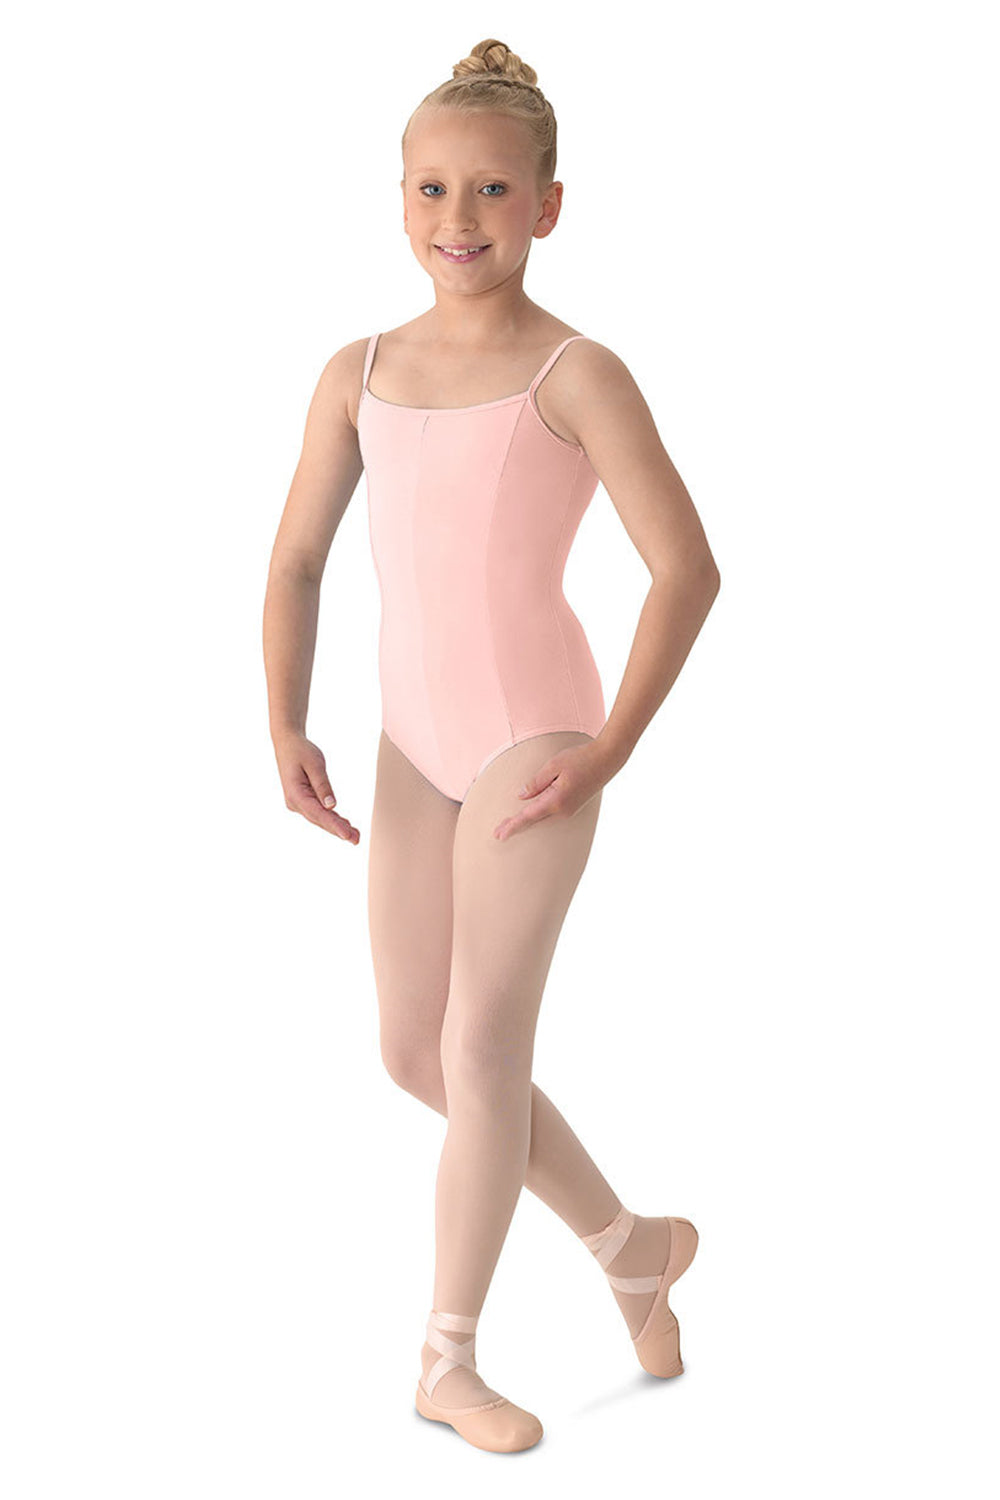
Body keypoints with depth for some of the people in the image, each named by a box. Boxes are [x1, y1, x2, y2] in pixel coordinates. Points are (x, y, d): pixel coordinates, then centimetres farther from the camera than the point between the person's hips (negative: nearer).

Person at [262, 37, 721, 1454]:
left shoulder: (575, 375, -8)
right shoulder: (361, 373, 7)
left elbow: (686, 566, -10)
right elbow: (297, 560, 8)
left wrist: (607, 751, -13)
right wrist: (286, 728, -4)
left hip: (537, 732, -6)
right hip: (415, 742, 6)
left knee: (484, 1041, -6)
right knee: (415, 1052, 10)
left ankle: (449, 1358, 9)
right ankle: (634, 1244, 29)